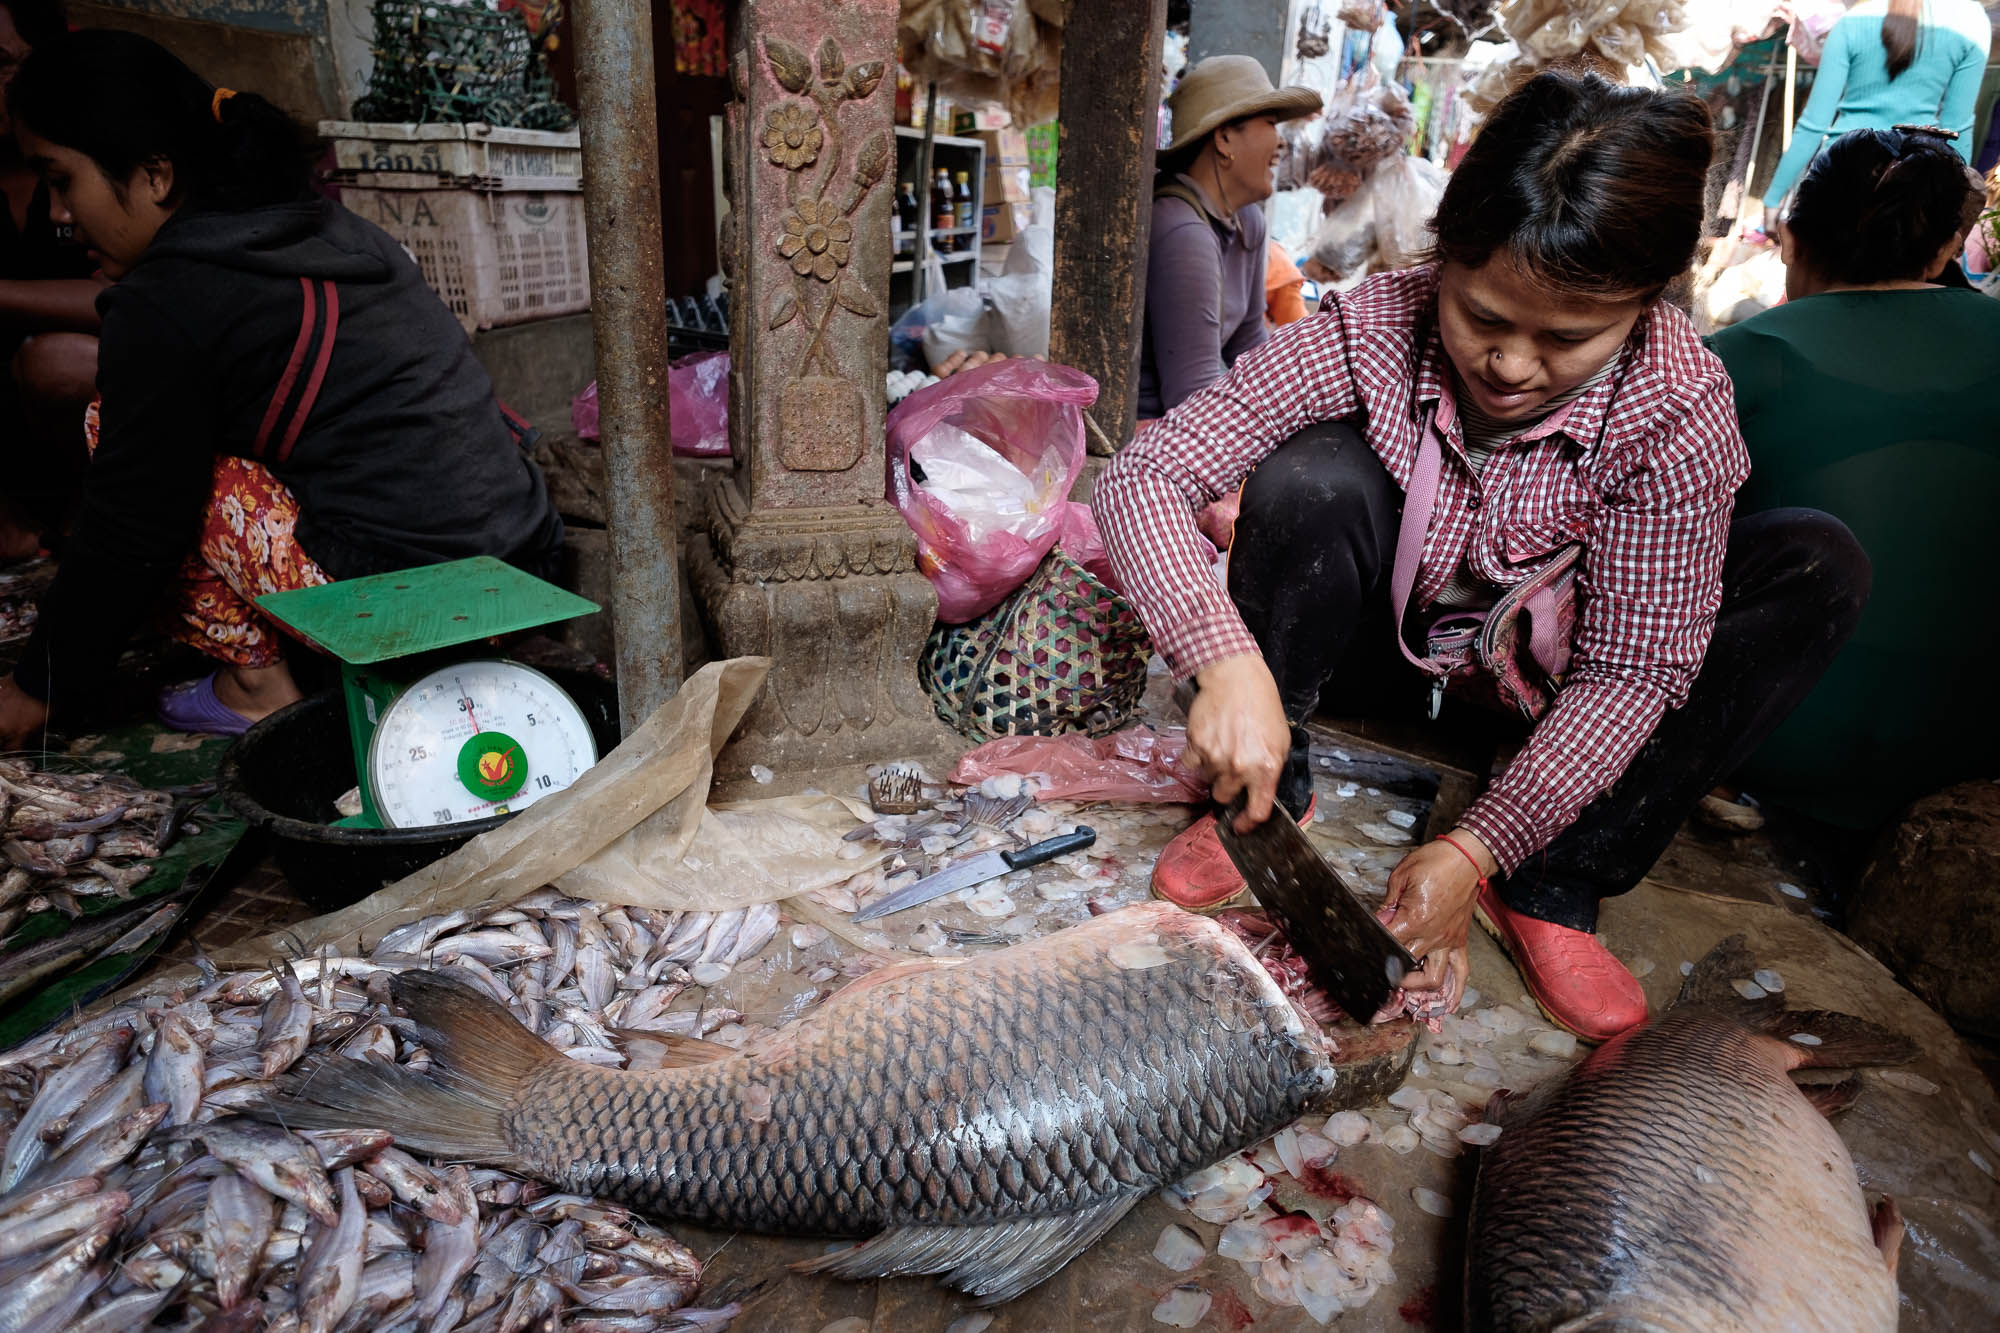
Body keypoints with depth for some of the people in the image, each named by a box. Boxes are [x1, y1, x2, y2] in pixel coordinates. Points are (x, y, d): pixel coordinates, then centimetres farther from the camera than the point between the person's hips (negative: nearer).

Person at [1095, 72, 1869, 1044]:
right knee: (1308, 480, -33)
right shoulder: (1371, 334, -27)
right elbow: (1142, 477, -31)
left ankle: (1555, 888, -16)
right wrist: (1228, 659, -48)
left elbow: (1631, 670, -23)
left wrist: (1477, 850, -32)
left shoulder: (1680, 414, -24)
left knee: (1817, 568, -18)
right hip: (1366, 642, -2)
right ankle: (1265, 801, -14)